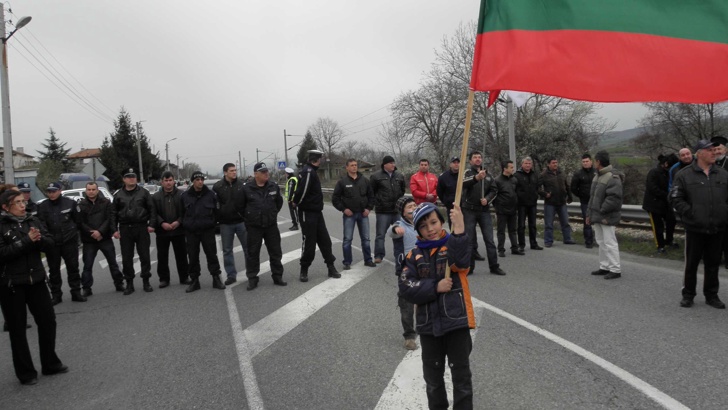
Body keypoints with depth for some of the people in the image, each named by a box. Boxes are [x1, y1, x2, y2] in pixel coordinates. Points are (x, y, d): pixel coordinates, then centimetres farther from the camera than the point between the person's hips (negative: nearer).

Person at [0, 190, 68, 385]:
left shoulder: (33, 221, 6)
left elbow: (50, 244, 2)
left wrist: (39, 239, -18)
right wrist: (26, 241, -21)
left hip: (36, 279, 5)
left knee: (48, 321, 10)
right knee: (17, 329, 6)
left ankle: (50, 363, 27)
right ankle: (26, 372, 19)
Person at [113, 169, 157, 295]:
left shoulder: (144, 193, 5)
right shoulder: (118, 195, 9)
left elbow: (152, 209, 2)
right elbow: (114, 214, 9)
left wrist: (151, 224, -7)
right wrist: (115, 230, 2)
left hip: (141, 228, -1)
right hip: (125, 230, 2)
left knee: (145, 256, 2)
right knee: (126, 258, 5)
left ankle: (146, 281, 13)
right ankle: (129, 283, 14)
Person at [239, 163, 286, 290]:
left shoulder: (274, 186, 0)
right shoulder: (247, 188, -7)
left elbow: (279, 202, 16)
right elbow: (241, 206, 5)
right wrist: (250, 217, 8)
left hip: (271, 226, 2)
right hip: (254, 227, -2)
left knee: (276, 252, 7)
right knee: (253, 254, 5)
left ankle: (277, 277, 19)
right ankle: (252, 279, 15)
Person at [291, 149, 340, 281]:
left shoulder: (311, 171, 14)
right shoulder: (308, 172, -19)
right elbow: (302, 191, -25)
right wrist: (297, 203, -9)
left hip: (317, 212, 9)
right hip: (307, 213, -9)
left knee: (325, 240, 10)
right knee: (309, 242, 0)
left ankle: (331, 267, 18)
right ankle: (304, 270, 15)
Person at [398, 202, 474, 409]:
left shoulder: (454, 245, -4)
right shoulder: (415, 255, 2)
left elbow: (461, 261, -29)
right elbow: (405, 287, -7)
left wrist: (459, 230, -42)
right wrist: (435, 287, -18)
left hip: (456, 320, -3)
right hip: (428, 324, 3)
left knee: (461, 375, 6)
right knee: (432, 376, 19)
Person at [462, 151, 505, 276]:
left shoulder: (487, 174, 12)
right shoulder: (467, 173, -2)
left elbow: (494, 190, 11)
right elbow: (463, 183, -24)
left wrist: (487, 199, -10)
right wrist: (476, 178, -43)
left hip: (484, 211, 3)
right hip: (469, 211, -3)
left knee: (489, 239, 3)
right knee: (470, 240, 3)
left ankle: (494, 266, 10)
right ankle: (469, 267, 12)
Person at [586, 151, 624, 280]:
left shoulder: (612, 177, -16)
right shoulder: (597, 176, 15)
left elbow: (614, 198, -24)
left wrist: (602, 211, -20)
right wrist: (589, 214, 18)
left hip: (607, 217, -10)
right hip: (597, 216, 10)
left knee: (610, 243, -6)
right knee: (601, 242, 15)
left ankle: (615, 270, 1)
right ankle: (604, 267, 24)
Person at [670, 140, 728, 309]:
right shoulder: (684, 175, -3)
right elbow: (675, 199, -5)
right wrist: (690, 213, -12)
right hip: (695, 228, -3)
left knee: (713, 264, 12)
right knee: (691, 263, 6)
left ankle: (711, 295, 25)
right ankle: (688, 294, 19)